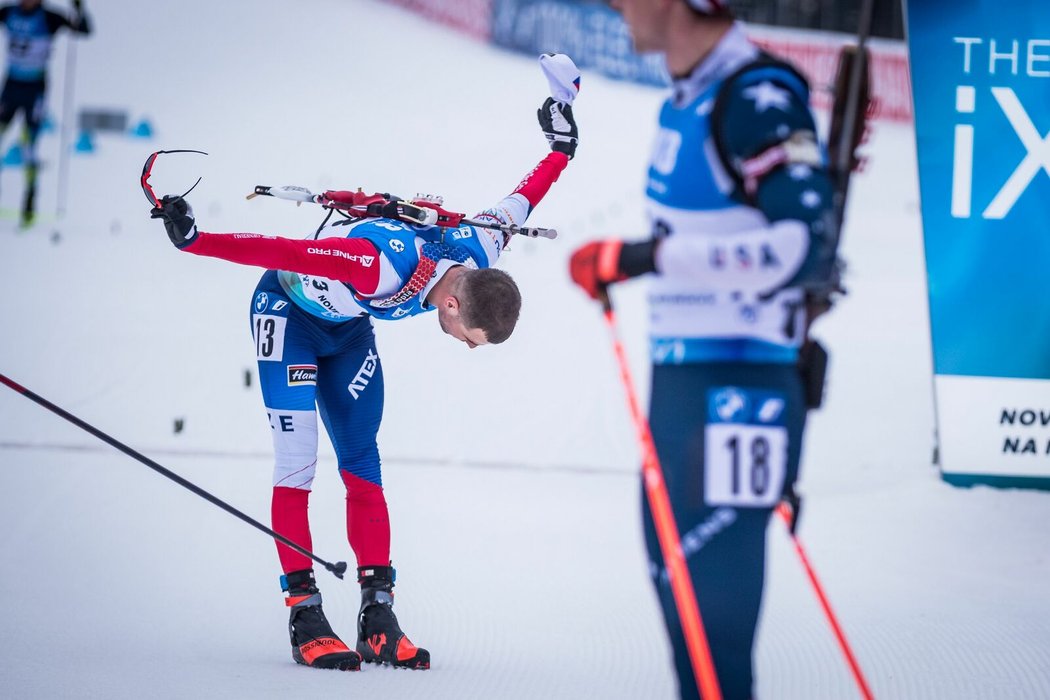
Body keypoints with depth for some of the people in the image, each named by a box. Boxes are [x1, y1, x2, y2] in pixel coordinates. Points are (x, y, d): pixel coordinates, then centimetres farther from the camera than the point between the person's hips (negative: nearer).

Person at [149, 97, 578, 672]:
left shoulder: (478, 252, -22)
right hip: (289, 314, -6)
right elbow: (285, 252, -42)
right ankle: (304, 613, -13)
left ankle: (377, 616, -2)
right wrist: (193, 239, -46)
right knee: (297, 462, -13)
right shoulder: (384, 265, -43)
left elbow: (516, 204, -2)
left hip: (347, 328, 6)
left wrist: (561, 151, 13)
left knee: (363, 465, 0)